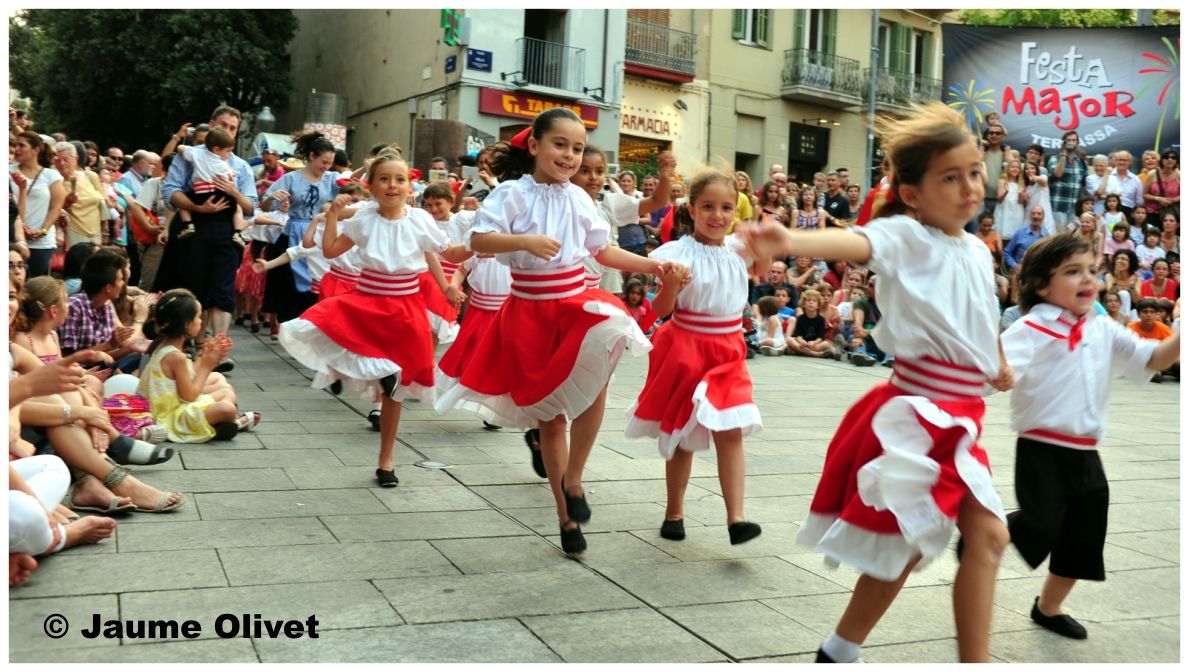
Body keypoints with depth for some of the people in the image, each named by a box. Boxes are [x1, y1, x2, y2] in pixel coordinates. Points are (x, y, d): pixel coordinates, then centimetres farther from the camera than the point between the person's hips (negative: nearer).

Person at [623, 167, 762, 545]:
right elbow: (661, 310, -12)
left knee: (731, 432, -6)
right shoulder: (678, 253, -13)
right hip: (685, 348, -3)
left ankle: (736, 517, -5)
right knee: (682, 435, 9)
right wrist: (670, 285, -30)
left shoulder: (739, 249, 1)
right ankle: (674, 513, 25)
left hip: (728, 352, 3)